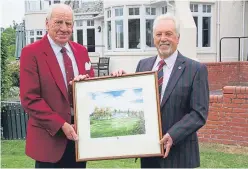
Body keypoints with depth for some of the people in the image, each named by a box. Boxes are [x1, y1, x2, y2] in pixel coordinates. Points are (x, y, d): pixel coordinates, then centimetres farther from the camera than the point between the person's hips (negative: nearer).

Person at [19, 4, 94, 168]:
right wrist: (61, 125, -17)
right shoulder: (31, 52, -9)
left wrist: (87, 83, -10)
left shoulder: (81, 50, 8)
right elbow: (30, 99, -13)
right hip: (50, 135, -5)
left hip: (80, 132, 5)